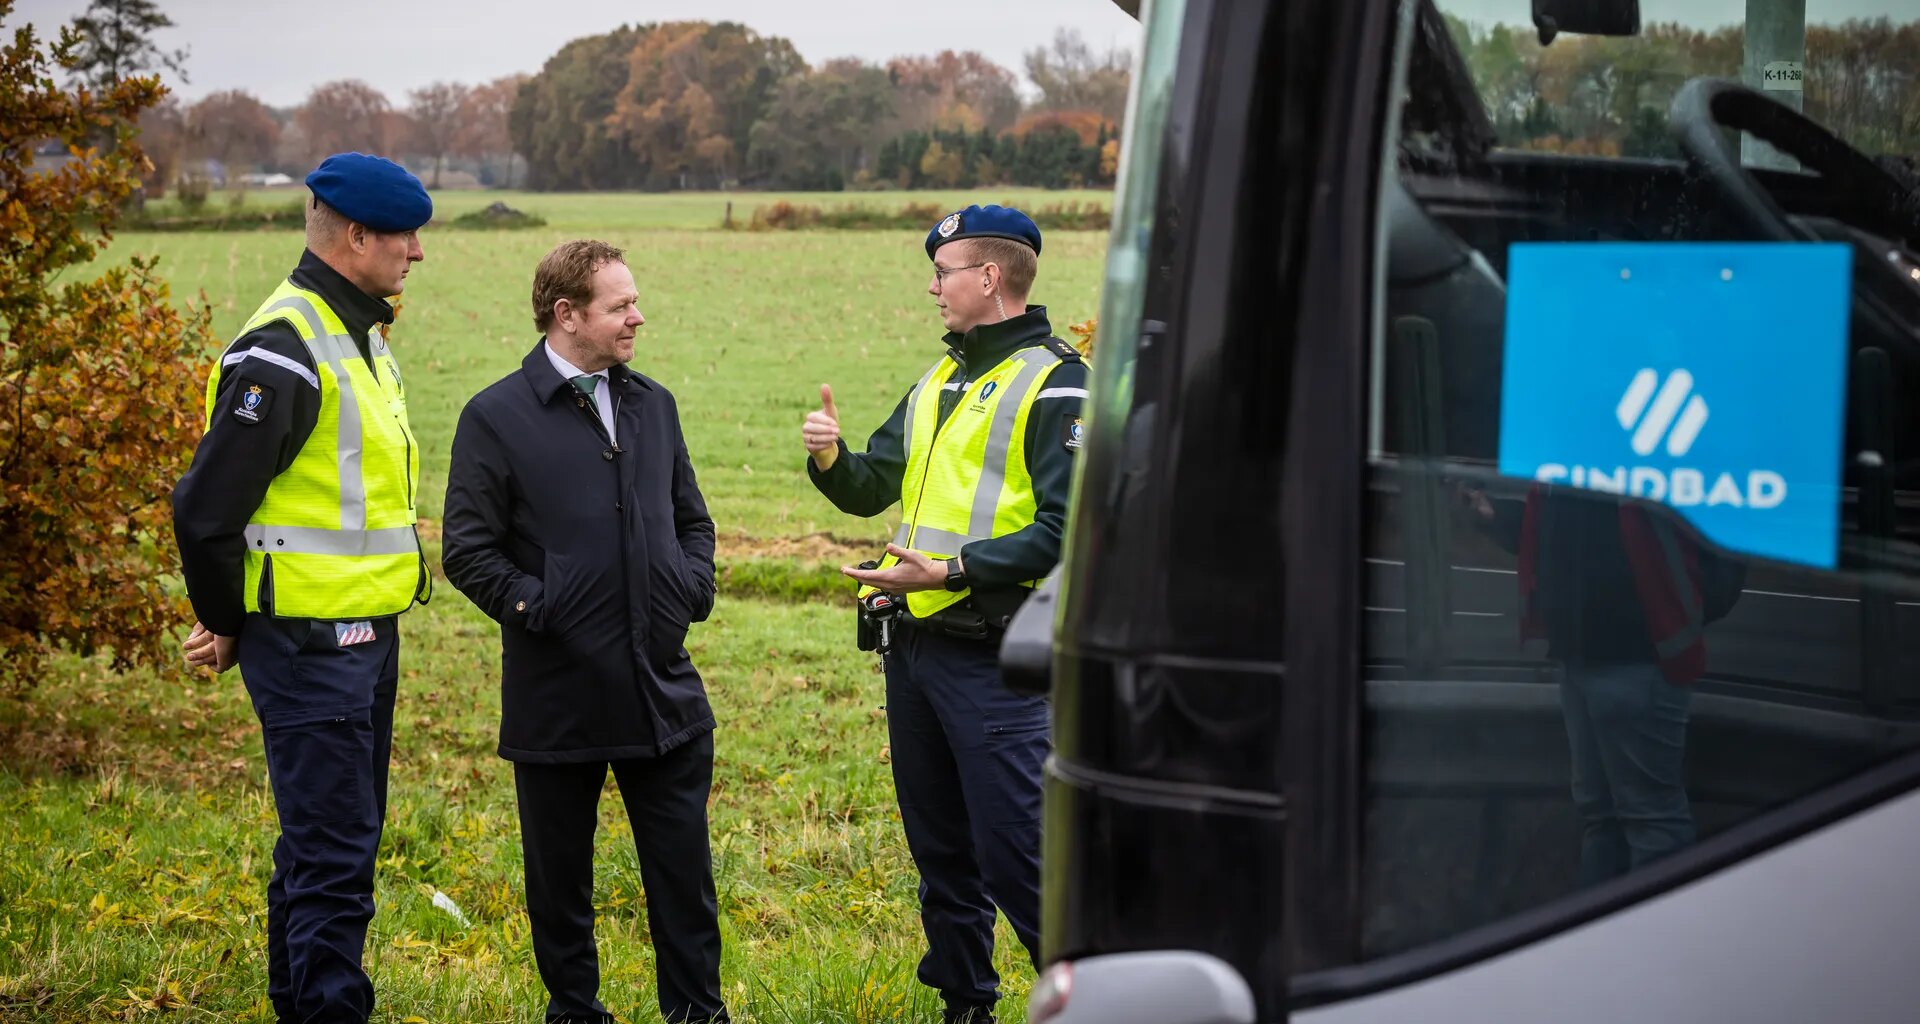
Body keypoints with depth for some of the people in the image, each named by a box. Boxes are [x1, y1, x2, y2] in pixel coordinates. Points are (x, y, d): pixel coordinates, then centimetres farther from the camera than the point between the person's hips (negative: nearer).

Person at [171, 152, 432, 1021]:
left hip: (364, 637, 10)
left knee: (330, 841, 18)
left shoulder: (358, 333, 13)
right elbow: (205, 508, -20)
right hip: (310, 645, -10)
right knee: (332, 855, -7)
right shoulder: (286, 351, -19)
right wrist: (226, 626, -5)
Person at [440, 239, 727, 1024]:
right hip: (557, 696, -4)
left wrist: (693, 585, 4)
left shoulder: (653, 405, 11)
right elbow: (469, 550, -6)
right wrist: (533, 607, -15)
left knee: (684, 868, 6)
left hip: (664, 687, 4)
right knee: (559, 876, 10)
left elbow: (691, 516, 21)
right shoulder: (496, 417, -5)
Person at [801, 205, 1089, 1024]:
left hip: (996, 659, -8)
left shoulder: (1052, 386, -9)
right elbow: (871, 489, 19)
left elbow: (1064, 529, -17)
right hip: (916, 648, 8)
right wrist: (830, 459, -3)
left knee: (1017, 852, -11)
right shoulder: (940, 382, 18)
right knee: (940, 850, 15)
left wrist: (951, 570, -23)